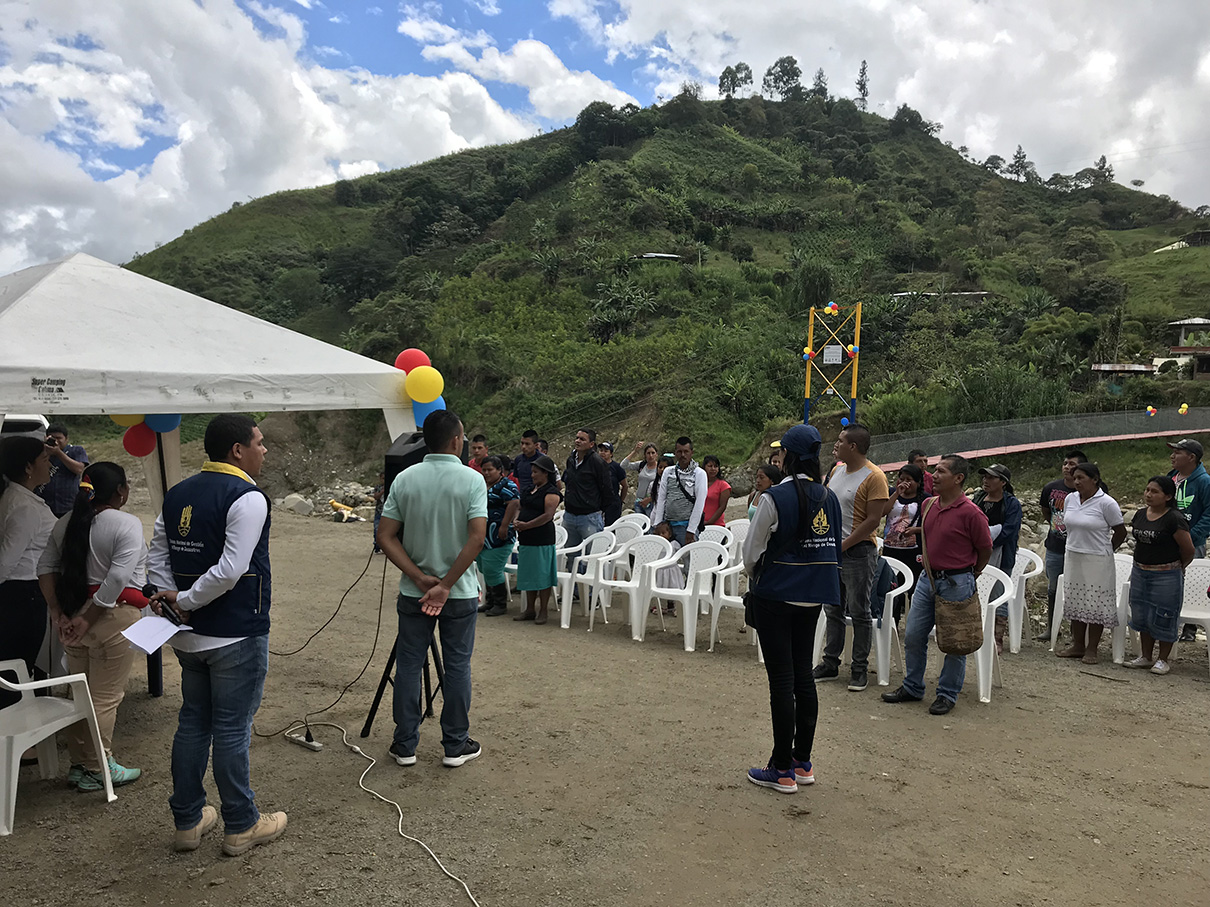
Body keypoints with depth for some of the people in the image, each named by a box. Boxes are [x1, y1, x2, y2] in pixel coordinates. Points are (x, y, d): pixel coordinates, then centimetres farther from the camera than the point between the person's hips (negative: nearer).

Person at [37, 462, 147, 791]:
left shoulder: (67, 523, 9)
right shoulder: (127, 524, -14)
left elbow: (46, 567, 7)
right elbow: (118, 577, -22)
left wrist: (58, 612, 3)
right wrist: (89, 620, -16)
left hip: (73, 616, 7)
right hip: (113, 616, -7)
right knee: (105, 697, 3)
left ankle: (79, 764, 27)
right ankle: (98, 770, 10)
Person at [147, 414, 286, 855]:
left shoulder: (176, 495, 9)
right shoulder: (247, 498, -17)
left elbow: (156, 558, 10)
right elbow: (231, 570, -24)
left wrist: (172, 600, 0)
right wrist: (184, 600, -11)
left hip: (187, 636, 8)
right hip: (237, 636, -7)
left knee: (192, 723, 17)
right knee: (232, 730, 3)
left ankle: (188, 821, 29)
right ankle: (241, 826, 18)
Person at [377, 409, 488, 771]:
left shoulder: (404, 479, -2)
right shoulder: (472, 480, -11)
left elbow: (386, 536, -6)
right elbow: (477, 538, -21)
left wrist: (420, 578, -8)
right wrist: (446, 585, -16)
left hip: (413, 592, 2)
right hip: (460, 593, -2)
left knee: (409, 665, 13)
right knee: (457, 666, 9)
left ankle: (405, 745, 22)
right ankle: (455, 746, 19)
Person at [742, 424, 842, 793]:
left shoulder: (775, 497, -16)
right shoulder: (828, 497, 2)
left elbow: (751, 551, -8)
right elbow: (835, 546, 11)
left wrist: (755, 575, 12)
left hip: (776, 596, -6)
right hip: (813, 596, 6)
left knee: (781, 680, 0)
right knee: (804, 675, 14)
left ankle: (782, 770, 9)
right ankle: (803, 762, 24)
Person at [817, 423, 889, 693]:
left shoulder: (874, 476, -14)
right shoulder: (836, 470, 10)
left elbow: (873, 520, -17)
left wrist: (842, 545, -17)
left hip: (858, 552, -8)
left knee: (859, 613, 2)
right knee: (832, 610, 13)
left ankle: (860, 669, 12)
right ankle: (830, 664, 23)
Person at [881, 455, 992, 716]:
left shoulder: (970, 513, -16)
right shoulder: (928, 505, 5)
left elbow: (985, 548, -4)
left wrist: (969, 575, 7)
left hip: (956, 583, -7)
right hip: (928, 578, 7)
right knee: (913, 636, 10)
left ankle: (947, 694, 19)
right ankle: (912, 687, 25)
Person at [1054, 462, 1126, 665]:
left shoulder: (1106, 503, -13)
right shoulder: (1069, 499, 4)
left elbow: (1120, 532, -5)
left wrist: (1105, 550, 4)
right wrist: (1077, 546, 15)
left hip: (1097, 562, -6)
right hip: (1072, 558, 6)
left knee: (1096, 604, 1)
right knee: (1075, 602, 11)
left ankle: (1091, 649, 9)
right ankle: (1077, 645, 21)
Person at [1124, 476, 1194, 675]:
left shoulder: (1174, 519, -17)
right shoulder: (1140, 515, 3)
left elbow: (1188, 551, -10)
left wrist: (1176, 568, 5)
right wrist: (1143, 563, 15)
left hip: (1166, 576, -7)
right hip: (1139, 573, 7)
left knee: (1163, 618, 3)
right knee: (1142, 615, 14)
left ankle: (1163, 660, 18)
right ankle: (1146, 657, 27)